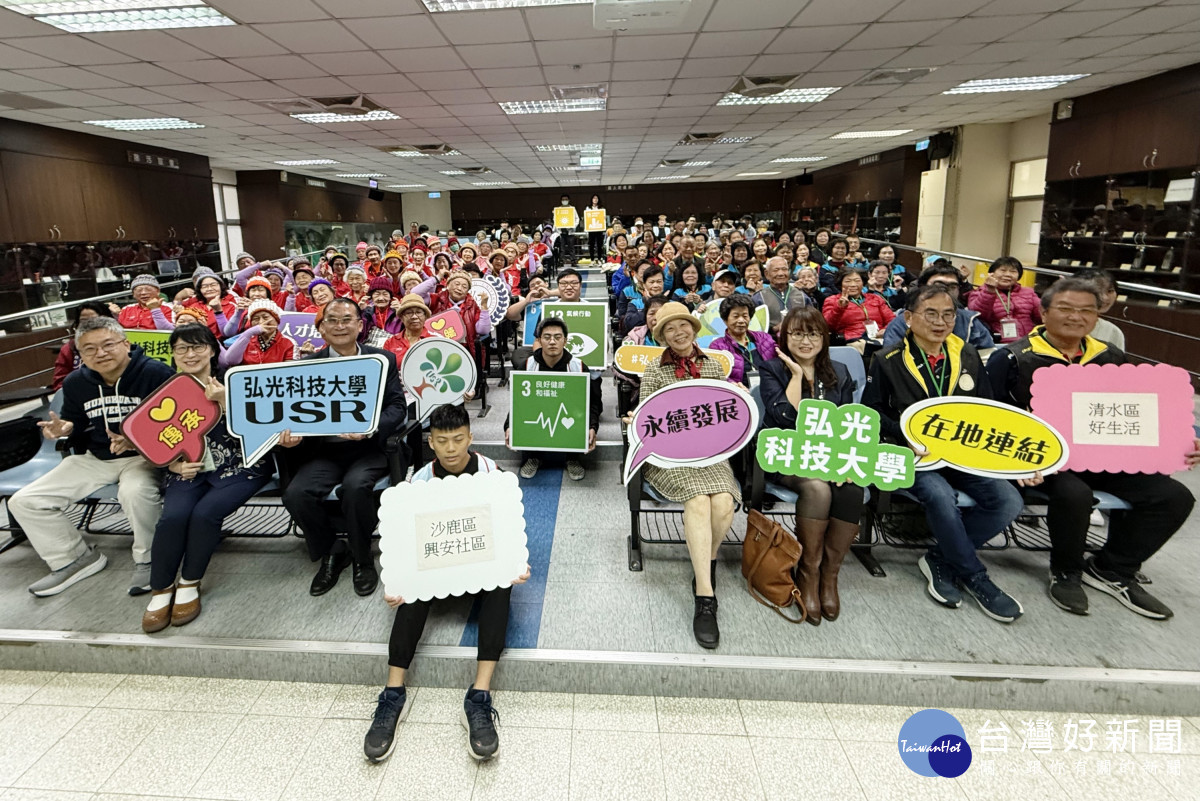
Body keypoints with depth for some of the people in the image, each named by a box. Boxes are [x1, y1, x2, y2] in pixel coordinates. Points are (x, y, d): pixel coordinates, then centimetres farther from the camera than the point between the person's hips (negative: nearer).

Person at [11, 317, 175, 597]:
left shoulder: (156, 373, -15)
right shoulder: (75, 383, 5)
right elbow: (79, 436, 16)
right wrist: (66, 430, -8)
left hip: (144, 455, -6)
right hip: (96, 459, 7)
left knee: (135, 492, -40)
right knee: (23, 502, 0)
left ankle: (148, 560, -13)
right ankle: (76, 558, 18)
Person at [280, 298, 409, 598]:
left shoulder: (384, 360, 6)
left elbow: (397, 407, -2)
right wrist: (291, 433, -20)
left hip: (369, 448, -2)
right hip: (324, 450, 3)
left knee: (355, 486, -32)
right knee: (296, 494, -24)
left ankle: (362, 559, -5)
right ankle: (331, 552, 5)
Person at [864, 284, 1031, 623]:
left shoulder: (967, 356, 12)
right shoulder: (888, 361, 0)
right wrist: (907, 437, -19)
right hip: (913, 455, -4)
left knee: (1008, 501, -19)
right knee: (940, 495, -33)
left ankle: (940, 559, -4)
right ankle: (975, 577, -9)